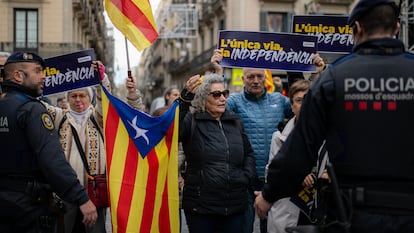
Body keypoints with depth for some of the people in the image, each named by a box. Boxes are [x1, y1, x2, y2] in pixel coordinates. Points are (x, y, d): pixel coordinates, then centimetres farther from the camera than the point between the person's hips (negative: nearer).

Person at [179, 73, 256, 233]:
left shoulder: (234, 121, 13)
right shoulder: (192, 121, -3)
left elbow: (248, 152, 23)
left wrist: (247, 176, 6)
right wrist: (186, 97, -34)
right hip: (200, 206, -4)